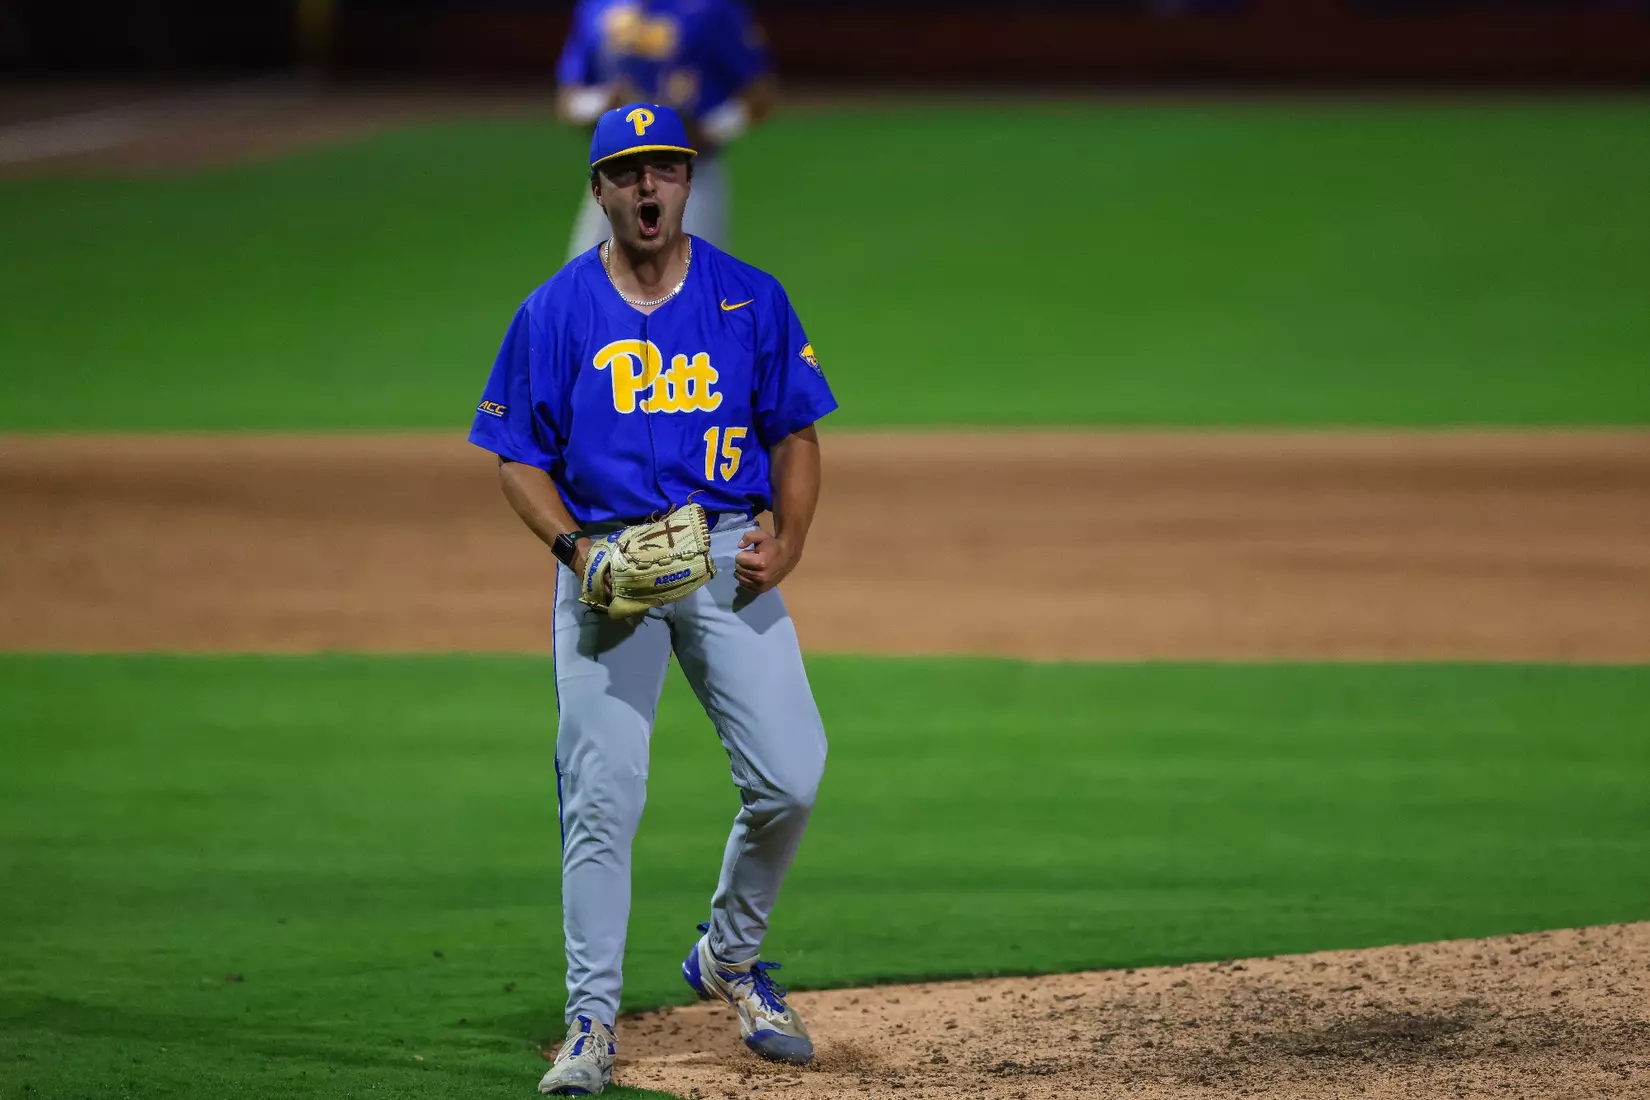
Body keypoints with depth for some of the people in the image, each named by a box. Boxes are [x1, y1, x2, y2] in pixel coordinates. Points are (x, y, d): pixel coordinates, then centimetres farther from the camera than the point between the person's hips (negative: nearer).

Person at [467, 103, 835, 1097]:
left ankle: (730, 957, 17)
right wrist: (573, 545, -12)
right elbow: (520, 457, 6)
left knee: (791, 780, -9)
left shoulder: (752, 299, 7)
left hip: (730, 557, 1)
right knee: (602, 798, -9)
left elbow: (796, 435, 10)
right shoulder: (555, 313, 4)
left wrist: (788, 542, -7)